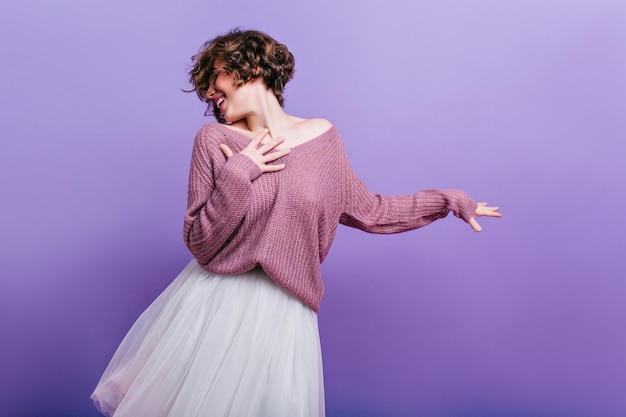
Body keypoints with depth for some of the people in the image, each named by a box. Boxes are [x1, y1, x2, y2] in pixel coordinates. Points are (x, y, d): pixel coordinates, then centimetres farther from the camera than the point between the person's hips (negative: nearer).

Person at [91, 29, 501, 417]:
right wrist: (237, 174, -17)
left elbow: (369, 210, 10)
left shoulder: (323, 136, 0)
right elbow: (200, 245, -7)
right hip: (211, 304, 0)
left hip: (283, 313, 1)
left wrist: (450, 200, 14)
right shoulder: (215, 140, -5)